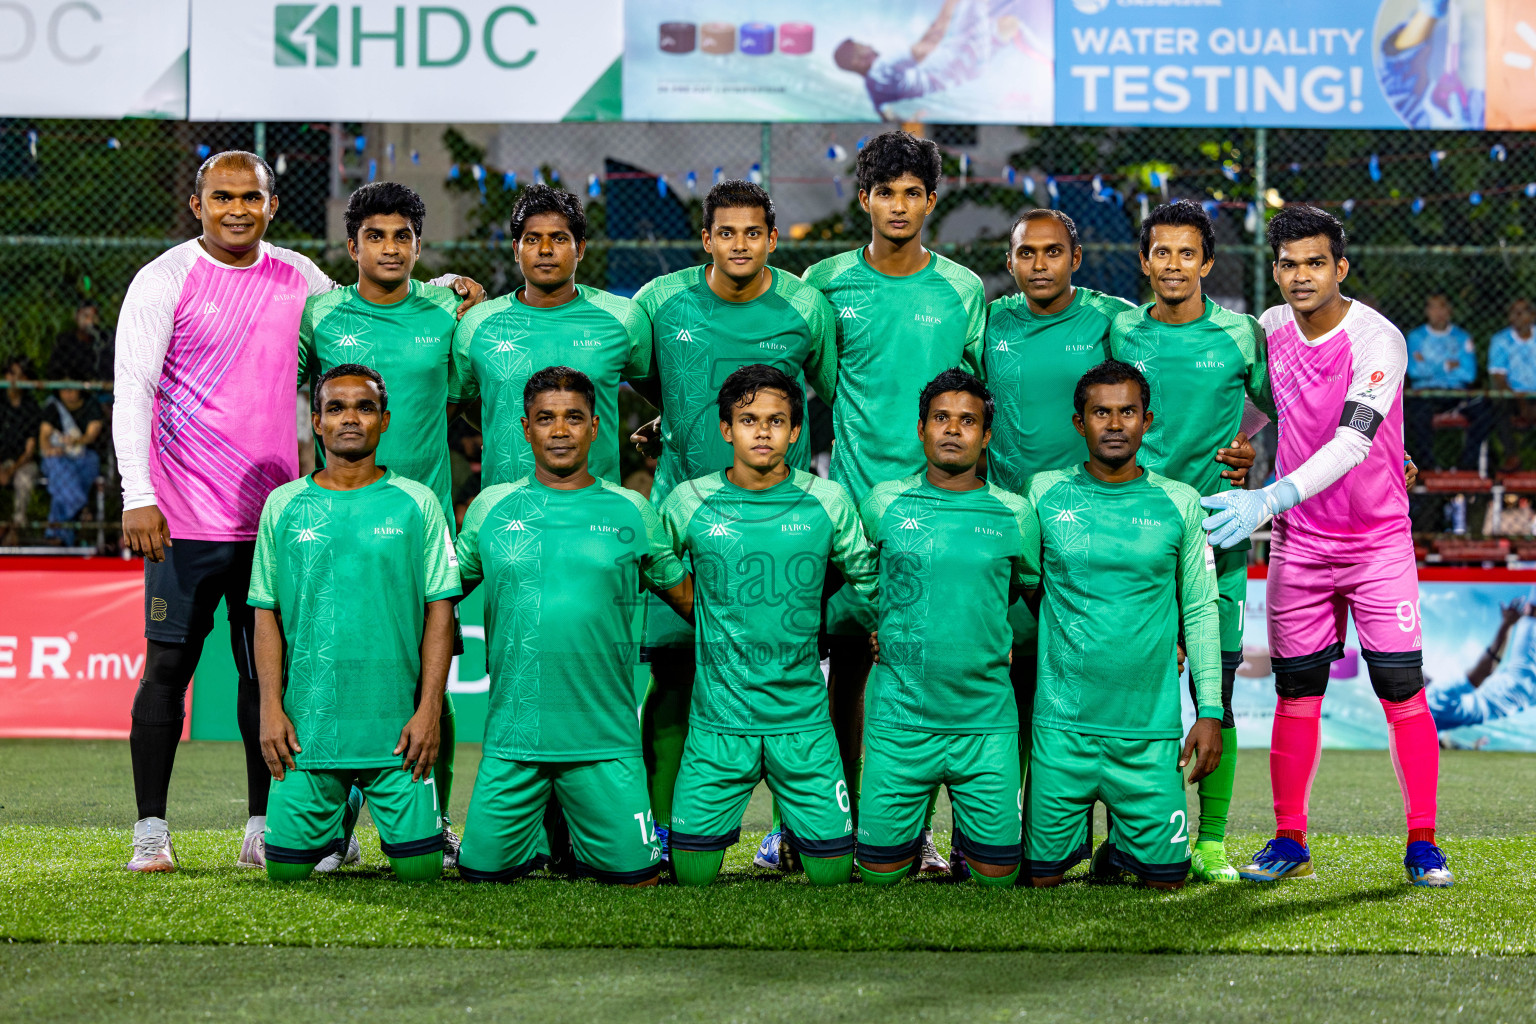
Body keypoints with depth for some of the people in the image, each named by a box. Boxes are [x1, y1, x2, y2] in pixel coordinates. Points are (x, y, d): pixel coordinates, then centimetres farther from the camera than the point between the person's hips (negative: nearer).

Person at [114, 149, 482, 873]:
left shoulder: (298, 278, 10)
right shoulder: (165, 281, -3)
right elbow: (132, 391, -8)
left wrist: (443, 290, 13)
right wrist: (138, 497, -18)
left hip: (273, 514, 4)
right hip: (186, 515, -4)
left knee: (267, 670, 7)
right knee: (168, 665, 0)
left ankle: (263, 830, 15)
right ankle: (151, 831, 8)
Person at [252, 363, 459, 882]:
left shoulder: (417, 503, 3)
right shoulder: (283, 506, 7)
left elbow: (440, 611, 2)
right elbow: (267, 614, 7)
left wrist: (429, 709, -6)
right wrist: (271, 707, -2)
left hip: (395, 725, -1)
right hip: (307, 723, 1)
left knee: (419, 867, -4)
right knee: (286, 868, 1)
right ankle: (343, 811, 31)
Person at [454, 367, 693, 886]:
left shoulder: (631, 511, 6)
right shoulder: (492, 507, 7)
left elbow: (685, 594, 15)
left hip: (606, 739, -1)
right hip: (512, 734, 1)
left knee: (635, 874, -4)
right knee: (483, 870, 0)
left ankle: (583, 843, 28)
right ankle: (537, 839, 31)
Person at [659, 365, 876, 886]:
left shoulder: (828, 502, -1)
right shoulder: (689, 503, -2)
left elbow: (868, 580, 14)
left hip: (804, 720, 1)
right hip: (717, 722, 0)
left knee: (832, 872, 3)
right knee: (692, 874, 2)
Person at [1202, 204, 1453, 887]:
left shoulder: (1378, 340, -16)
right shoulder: (1269, 330, 0)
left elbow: (1352, 442, -28)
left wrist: (1269, 499, -38)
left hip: (1379, 539, -4)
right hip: (1298, 542, 4)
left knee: (1401, 689, -5)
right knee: (1296, 691, 5)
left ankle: (1422, 843, 6)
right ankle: (1289, 842, 13)